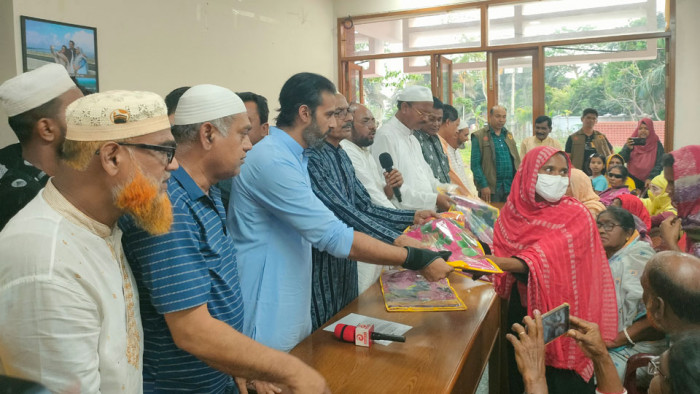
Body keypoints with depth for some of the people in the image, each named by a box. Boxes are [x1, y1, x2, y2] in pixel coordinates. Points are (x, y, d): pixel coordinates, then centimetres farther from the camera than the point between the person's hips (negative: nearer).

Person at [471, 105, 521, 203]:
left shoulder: (509, 135, 16)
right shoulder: (479, 136, -2)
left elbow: (517, 161, 18)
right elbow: (475, 164, -8)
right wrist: (483, 186, -16)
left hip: (510, 187, 5)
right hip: (491, 188, -5)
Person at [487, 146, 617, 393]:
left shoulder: (576, 215, -13)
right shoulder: (514, 210, 1)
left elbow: (546, 259, -28)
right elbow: (501, 252, 2)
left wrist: (497, 262, -42)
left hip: (560, 312, -3)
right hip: (521, 308, 4)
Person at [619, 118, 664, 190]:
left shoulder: (657, 144, 3)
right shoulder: (632, 142, 6)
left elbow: (659, 164, -4)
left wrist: (651, 178, -16)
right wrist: (628, 149, -21)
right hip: (633, 180, 1)